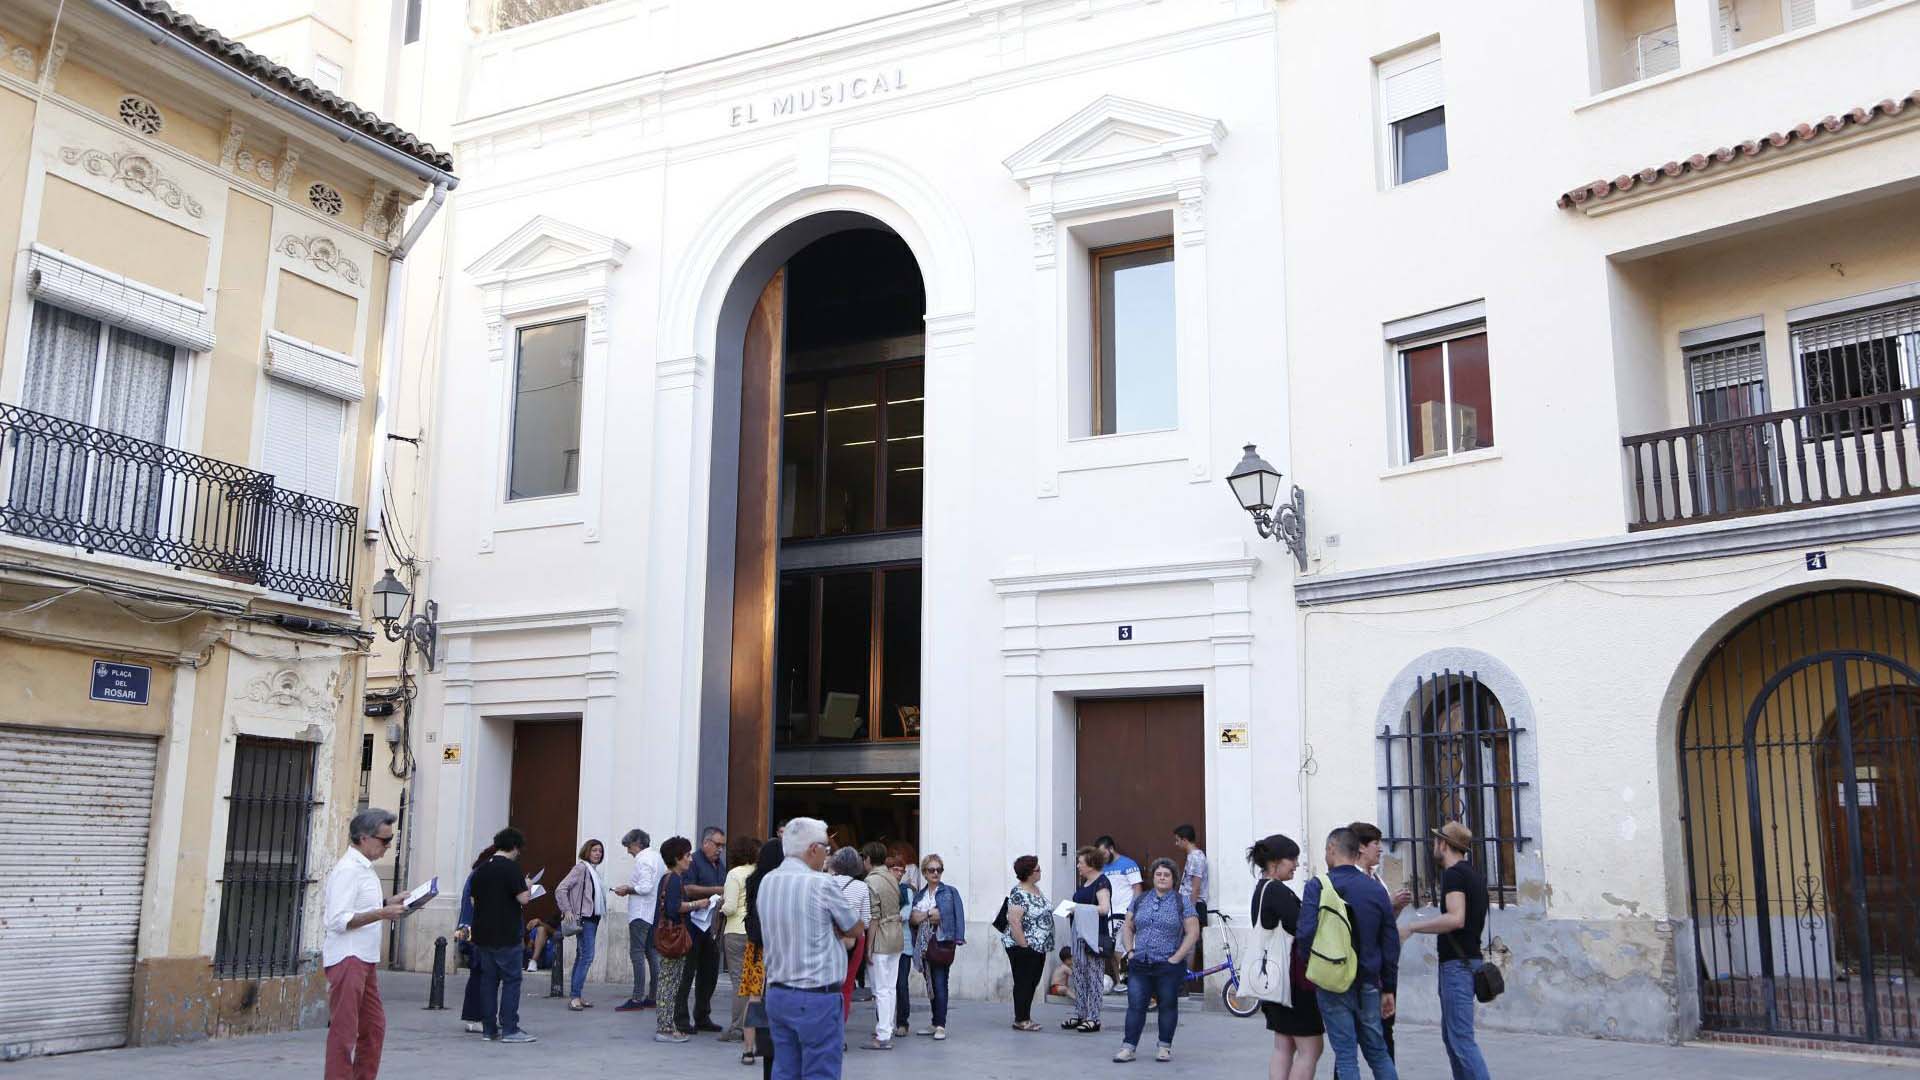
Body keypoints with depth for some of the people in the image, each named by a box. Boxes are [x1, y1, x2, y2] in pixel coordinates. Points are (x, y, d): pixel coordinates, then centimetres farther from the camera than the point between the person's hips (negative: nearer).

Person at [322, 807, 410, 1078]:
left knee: (374, 1026, 14)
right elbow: (338, 920, -23)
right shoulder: (347, 870, -17)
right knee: (344, 1030, -5)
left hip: (363, 960, 10)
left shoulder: (364, 868, 14)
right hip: (346, 958, -10)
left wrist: (389, 902, 9)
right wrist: (382, 913, -25)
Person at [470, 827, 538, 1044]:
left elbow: (474, 901, 16)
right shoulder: (512, 867, -12)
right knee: (511, 980, -1)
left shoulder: (481, 870, 9)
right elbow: (523, 898, -18)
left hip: (482, 934, 7)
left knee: (488, 979, 12)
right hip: (506, 935, -7)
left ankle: (488, 1028, 13)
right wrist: (528, 887, 2)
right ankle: (509, 1029, -3)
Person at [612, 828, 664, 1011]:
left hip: (641, 914, -10)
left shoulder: (643, 859, -12)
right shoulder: (657, 858, 16)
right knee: (653, 955, 12)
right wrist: (630, 888, 15)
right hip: (656, 913, 10)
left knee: (637, 955, -9)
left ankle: (637, 998, -12)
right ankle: (653, 996, 14)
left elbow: (645, 887, -21)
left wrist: (627, 890, -8)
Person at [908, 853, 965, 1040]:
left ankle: (941, 1026, -9)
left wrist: (958, 938, -17)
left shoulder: (950, 892, 1)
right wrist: (920, 917, -6)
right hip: (924, 944, 5)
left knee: (940, 984, -10)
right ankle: (936, 1023, 19)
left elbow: (959, 915, -7)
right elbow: (912, 919, 15)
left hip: (942, 942, -5)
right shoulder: (919, 895, 15)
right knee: (930, 984, 10)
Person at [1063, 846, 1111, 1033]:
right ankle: (1079, 1014, 19)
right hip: (1081, 934, 10)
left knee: (1093, 976, -3)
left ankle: (1093, 1018, 2)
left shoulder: (1101, 883, -12)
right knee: (1079, 975, 12)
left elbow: (1104, 908, -23)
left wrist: (1079, 907, -19)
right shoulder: (1085, 882, 16)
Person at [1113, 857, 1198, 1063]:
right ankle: (1128, 1048, 3)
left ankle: (1165, 1048, 18)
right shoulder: (1140, 900, 11)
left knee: (1168, 1006, 7)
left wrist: (1176, 958, -11)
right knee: (1135, 1005, 0)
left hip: (1169, 967, -3)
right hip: (1139, 965, 3)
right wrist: (1129, 951, 2)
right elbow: (1127, 927, 15)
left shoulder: (1183, 902, 0)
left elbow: (1193, 933, -5)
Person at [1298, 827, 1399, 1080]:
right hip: (1368, 984, 4)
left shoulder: (1317, 886, -10)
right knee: (1378, 1052, 16)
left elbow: (1307, 933, -20)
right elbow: (1391, 943, 8)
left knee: (1346, 1055, 2)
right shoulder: (1376, 889, 4)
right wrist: (1388, 989, 15)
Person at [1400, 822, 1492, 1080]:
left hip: (1457, 964, -10)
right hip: (1469, 958, 10)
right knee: (1450, 1034, 16)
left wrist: (1412, 927, -22)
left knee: (1462, 1038, -11)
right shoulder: (1474, 873, 16)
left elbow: (1456, 919, -26)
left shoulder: (1453, 874, -14)